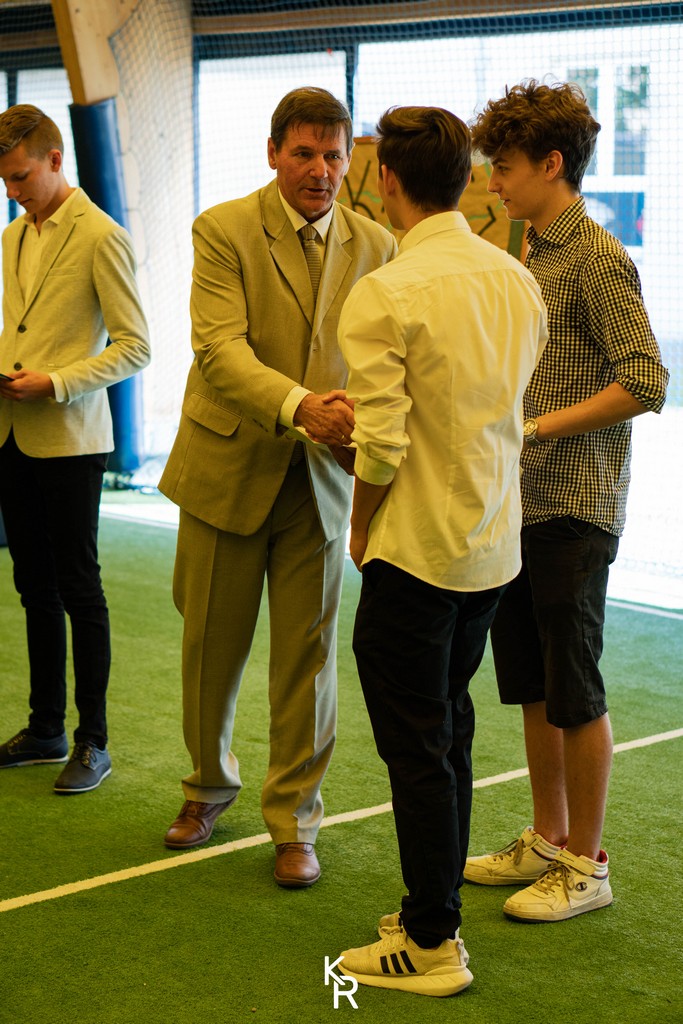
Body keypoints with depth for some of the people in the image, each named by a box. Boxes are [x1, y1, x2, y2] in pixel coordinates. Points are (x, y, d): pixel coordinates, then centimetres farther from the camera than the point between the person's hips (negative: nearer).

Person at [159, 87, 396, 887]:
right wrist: (298, 407, -36)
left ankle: (294, 821, 20)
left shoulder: (375, 248, 2)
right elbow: (219, 347, -20)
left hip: (321, 478, 2)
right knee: (211, 643, 11)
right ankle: (209, 783, 37)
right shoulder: (223, 231, -8)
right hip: (228, 466, -1)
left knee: (307, 655, 5)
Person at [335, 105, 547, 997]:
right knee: (450, 730, 18)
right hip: (496, 546, 7)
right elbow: (515, 414, 10)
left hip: (416, 550, -7)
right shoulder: (519, 281, 4)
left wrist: (361, 535, -3)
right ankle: (436, 906, 30)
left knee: (416, 746, 3)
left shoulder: (383, 295, -17)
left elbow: (380, 444, -19)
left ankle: (433, 947, 12)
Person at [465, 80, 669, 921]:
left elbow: (643, 383, -18)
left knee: (574, 691, 0)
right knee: (531, 686, 15)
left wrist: (536, 428, -20)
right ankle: (546, 841, 27)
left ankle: (585, 865, 13)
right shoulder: (531, 255, 14)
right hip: (520, 504, 9)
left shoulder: (597, 259, -12)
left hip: (573, 510, -8)